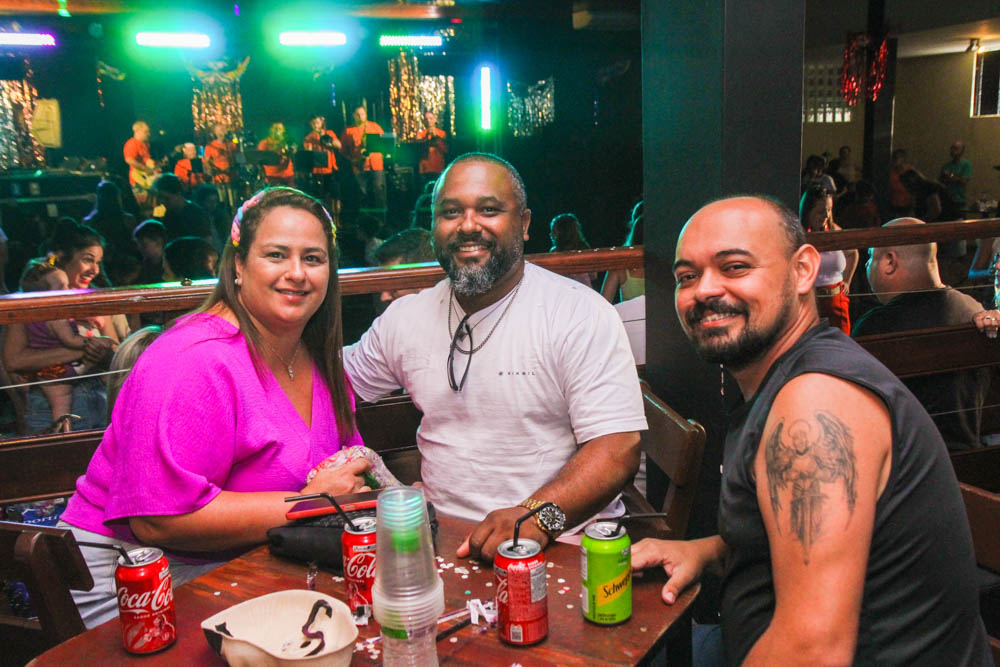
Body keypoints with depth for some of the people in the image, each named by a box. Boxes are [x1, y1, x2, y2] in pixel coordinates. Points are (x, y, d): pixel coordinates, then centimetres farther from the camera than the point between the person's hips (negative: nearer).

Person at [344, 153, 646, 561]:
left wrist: (539, 514, -27)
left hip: (558, 540, -4)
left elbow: (618, 447, -12)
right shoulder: (405, 317, 10)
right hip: (441, 536, 5)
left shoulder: (582, 314, -5)